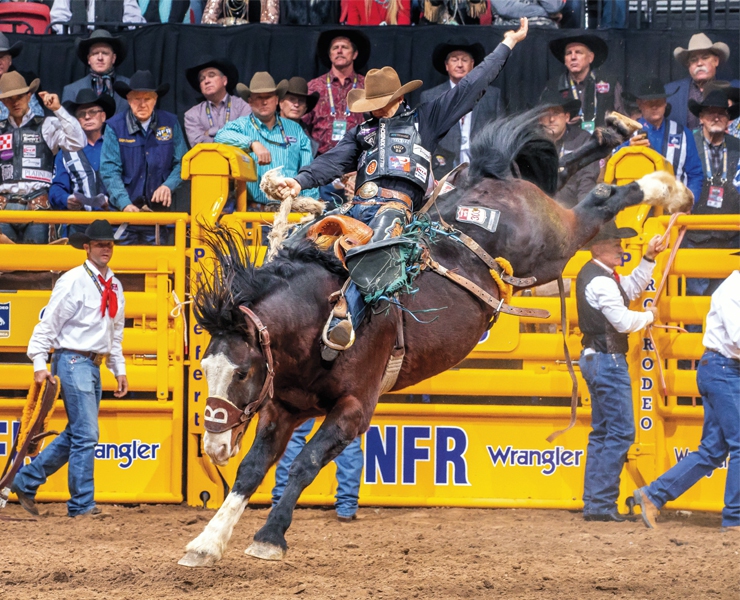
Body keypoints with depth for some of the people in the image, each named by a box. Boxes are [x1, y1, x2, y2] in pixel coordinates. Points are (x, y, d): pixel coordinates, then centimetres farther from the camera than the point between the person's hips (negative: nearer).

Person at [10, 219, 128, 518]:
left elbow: (116, 331, 20)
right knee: (86, 435, -10)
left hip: (94, 364, 8)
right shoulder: (73, 281, -11)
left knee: (74, 435, 13)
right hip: (73, 359, -8)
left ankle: (26, 481, 23)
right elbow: (48, 323, -10)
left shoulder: (114, 286, 12)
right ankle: (82, 504, -4)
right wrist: (40, 364, -14)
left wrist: (119, 370, 17)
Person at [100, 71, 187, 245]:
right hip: (123, 211, -2)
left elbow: (182, 163, 8)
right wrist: (125, 204, -19)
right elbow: (110, 171, -7)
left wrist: (168, 185, -12)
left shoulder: (170, 123, 5)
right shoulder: (115, 126, -2)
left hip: (159, 210, 2)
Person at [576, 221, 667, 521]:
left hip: (595, 359, 11)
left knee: (601, 432, 13)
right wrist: (649, 316, -3)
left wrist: (648, 259, 14)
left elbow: (631, 288, 24)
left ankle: (593, 502, 14)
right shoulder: (601, 281, -18)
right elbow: (624, 321, -21)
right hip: (608, 360, -11)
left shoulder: (593, 274, 14)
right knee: (620, 432, -9)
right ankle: (602, 504, -10)